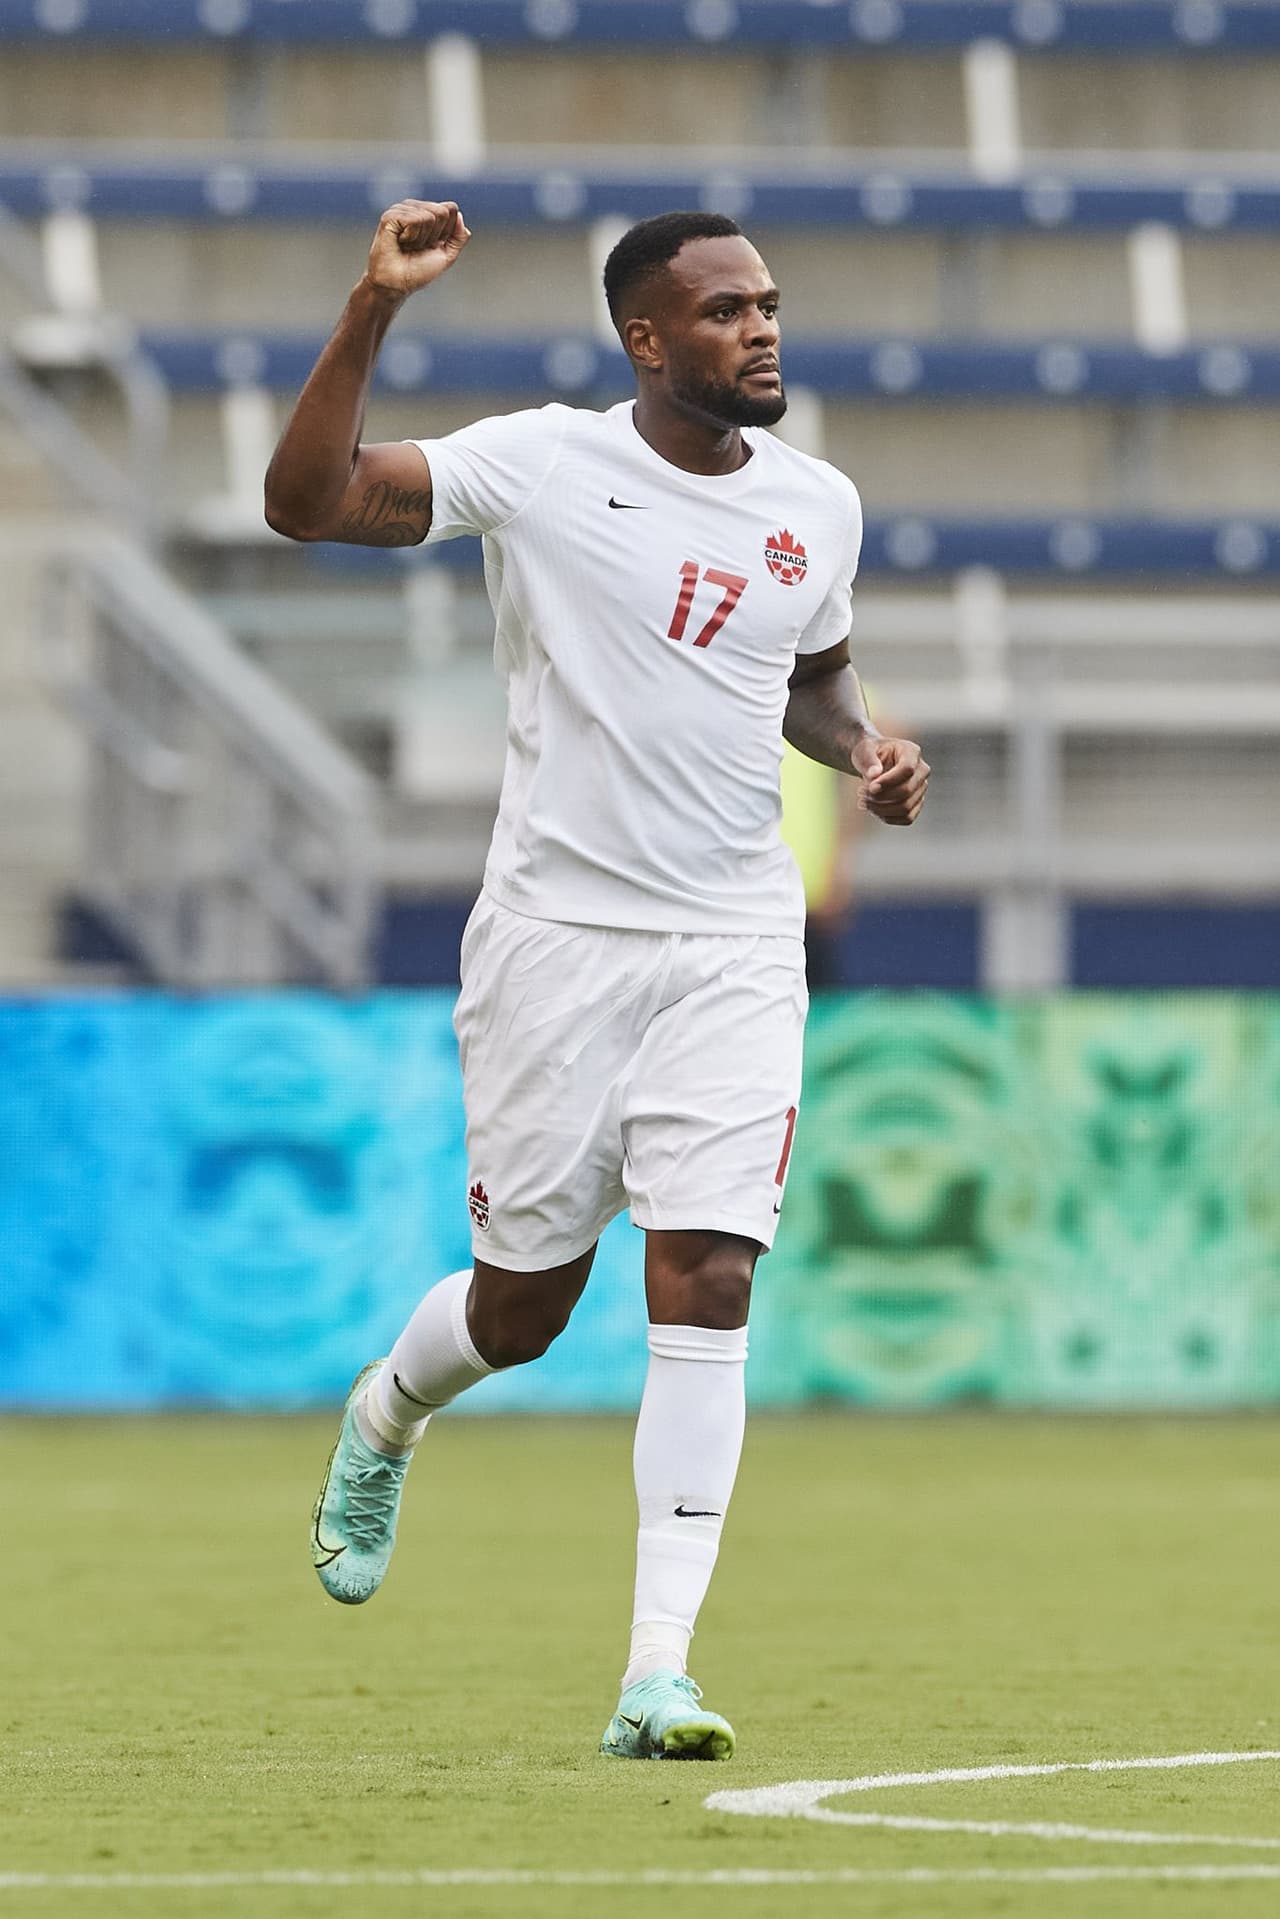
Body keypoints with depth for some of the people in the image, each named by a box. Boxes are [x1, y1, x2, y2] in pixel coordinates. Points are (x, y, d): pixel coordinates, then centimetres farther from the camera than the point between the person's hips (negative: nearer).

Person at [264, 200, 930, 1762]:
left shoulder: (818, 505, 7)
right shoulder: (540, 465, -8)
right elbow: (304, 503, -18)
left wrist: (865, 751, 5)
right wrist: (372, 312, -27)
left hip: (734, 951, 2)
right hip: (556, 933, -2)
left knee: (705, 1289, -11)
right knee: (523, 1303, 6)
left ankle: (656, 1676, -11)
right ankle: (384, 1417, 43)